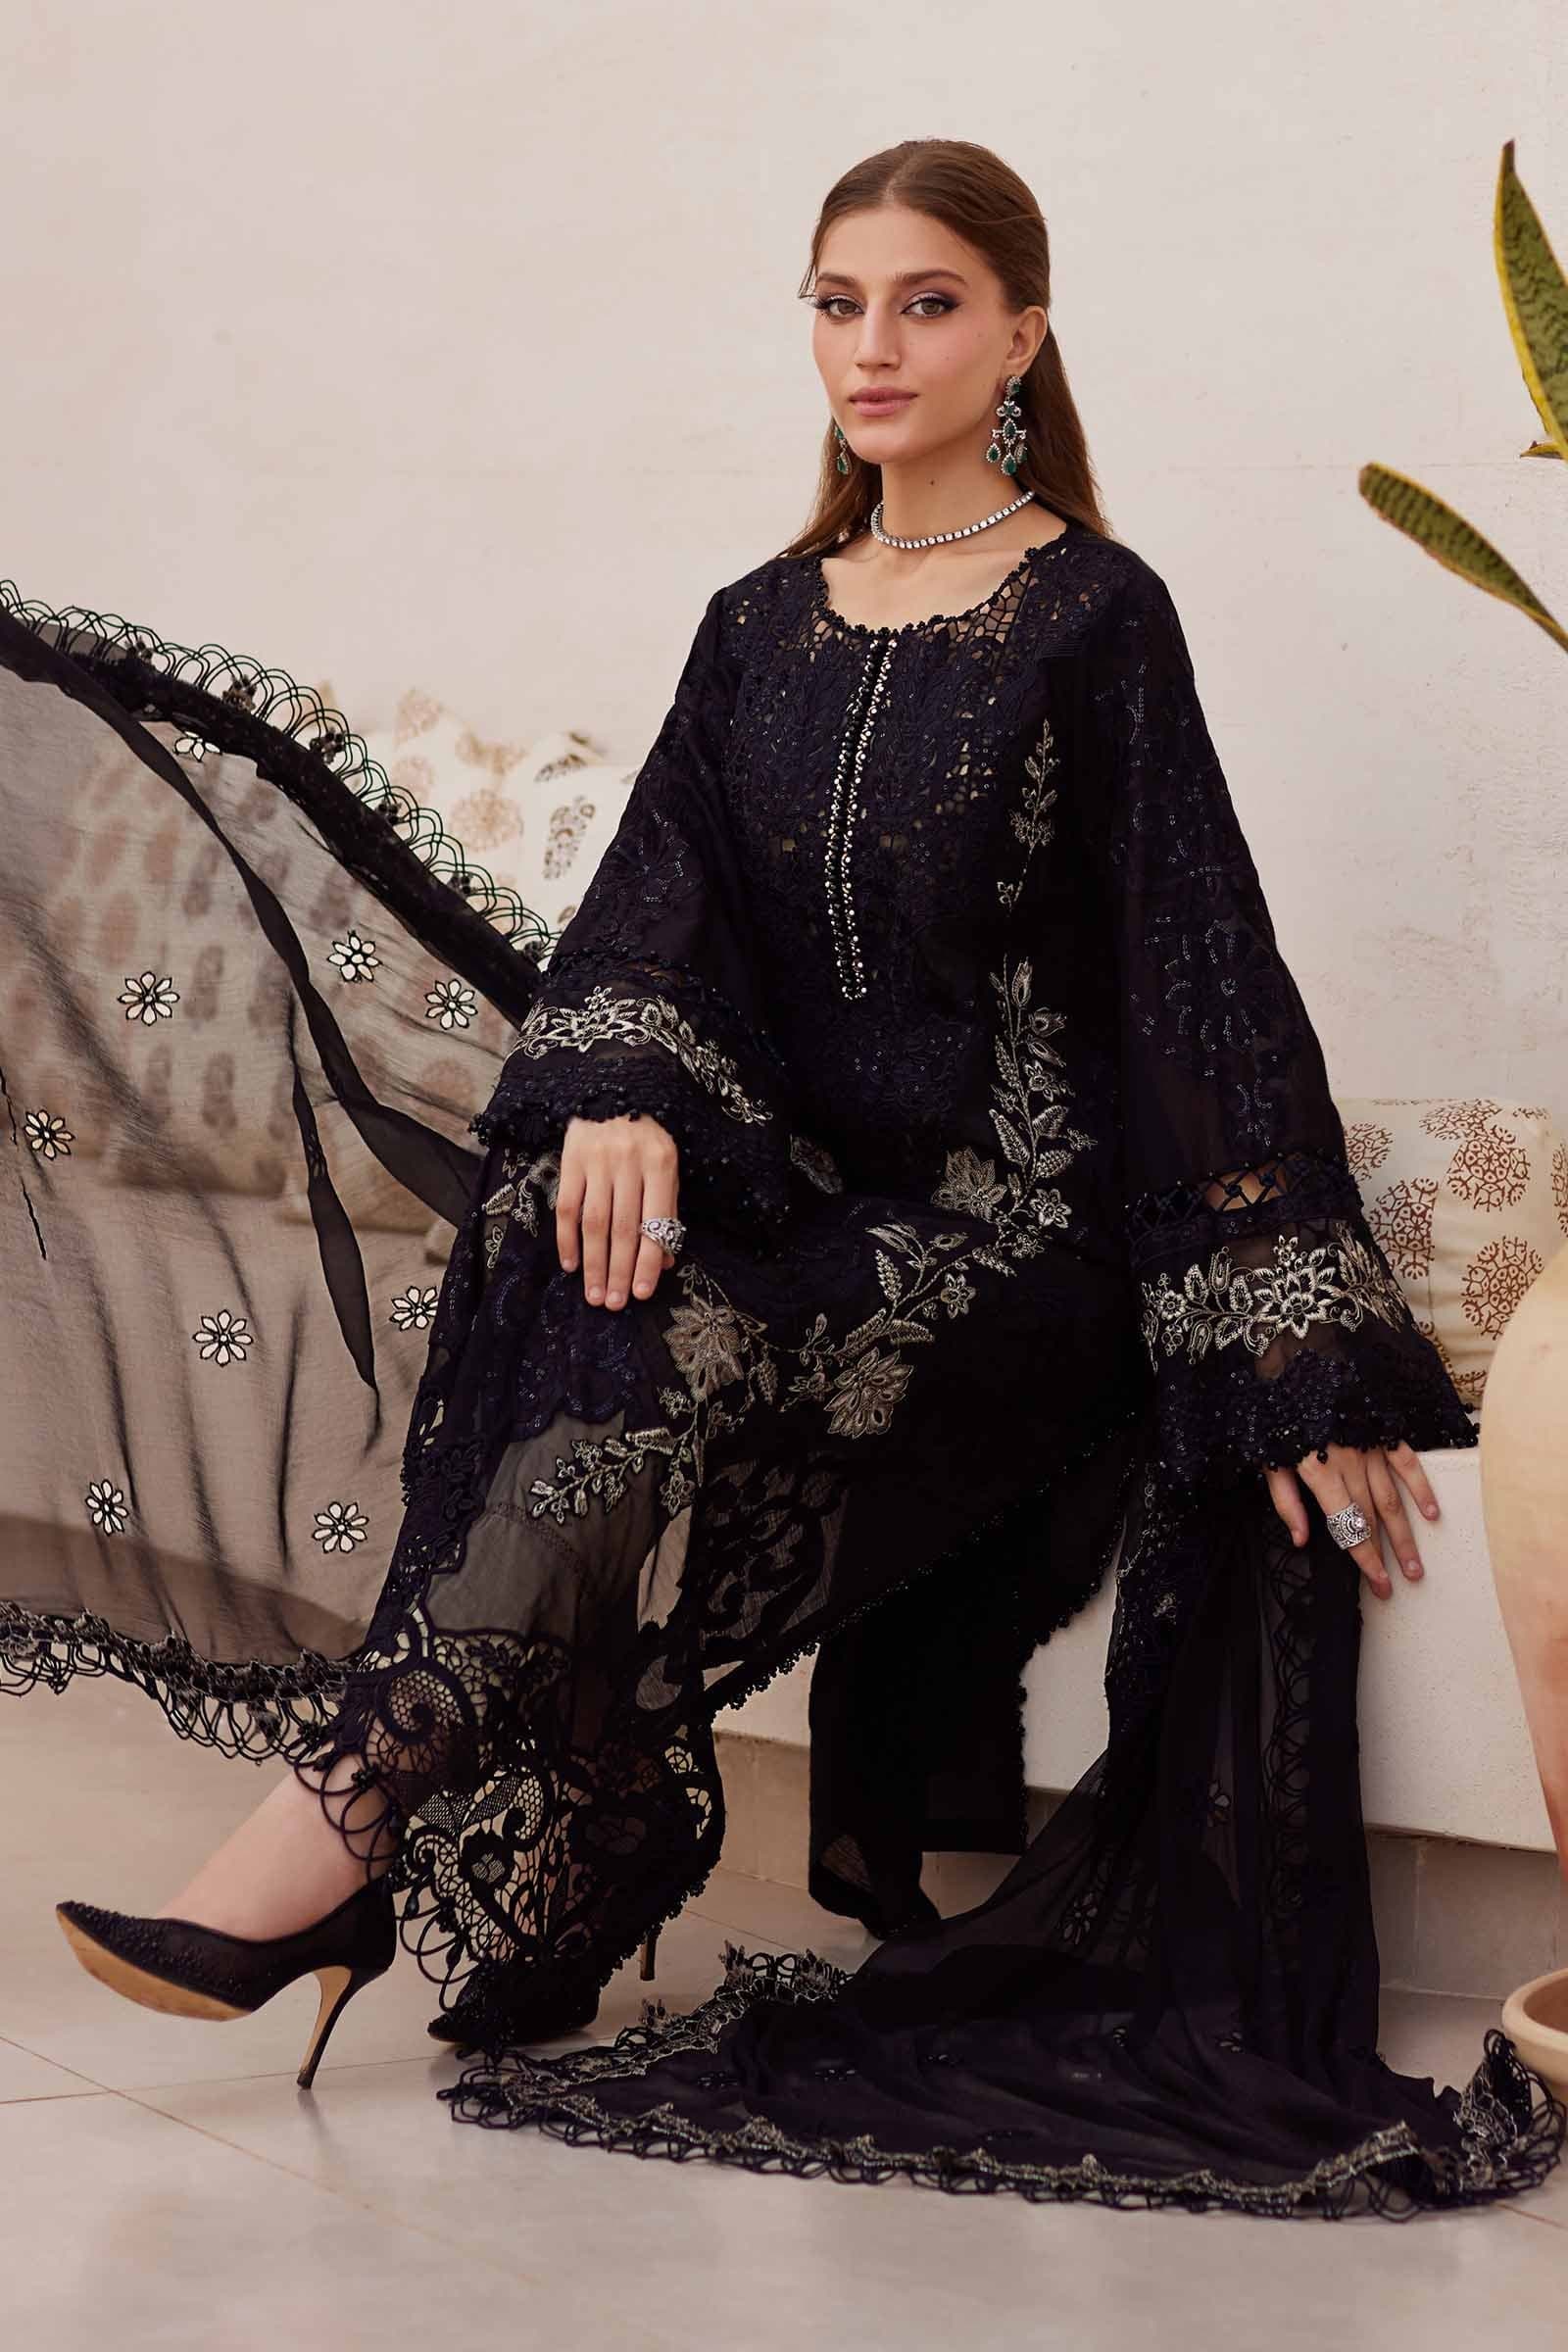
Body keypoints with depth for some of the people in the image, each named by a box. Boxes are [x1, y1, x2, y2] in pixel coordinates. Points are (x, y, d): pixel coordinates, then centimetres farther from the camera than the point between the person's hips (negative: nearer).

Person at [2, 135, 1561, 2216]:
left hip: (1015, 1214, -5)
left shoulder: (1094, 616, -2)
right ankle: (506, 1900, -30)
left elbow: (1198, 956, -7)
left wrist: (1303, 1359, -14)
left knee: (677, 1343, -32)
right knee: (567, 1258, -28)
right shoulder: (761, 627, 14)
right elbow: (662, 893, 3)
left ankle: (343, 1812, -36)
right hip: (801, 1185, 5)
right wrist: (618, 1091, -22)